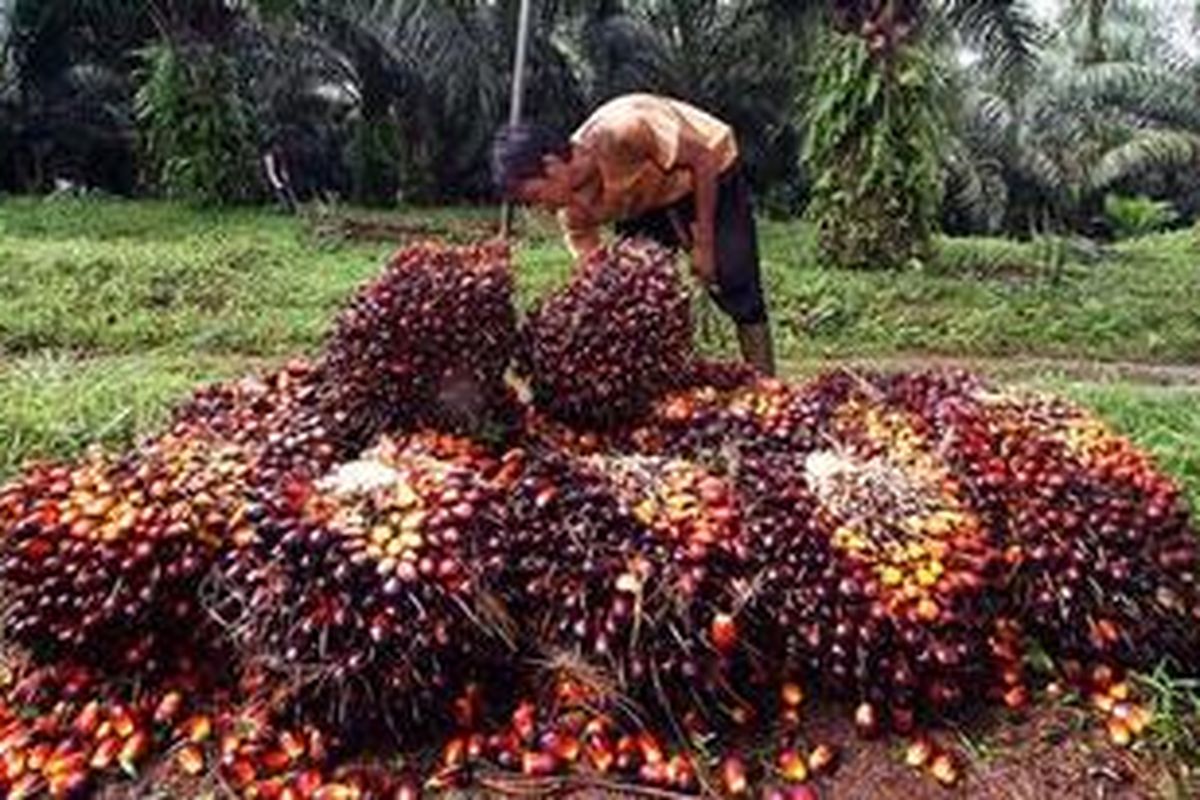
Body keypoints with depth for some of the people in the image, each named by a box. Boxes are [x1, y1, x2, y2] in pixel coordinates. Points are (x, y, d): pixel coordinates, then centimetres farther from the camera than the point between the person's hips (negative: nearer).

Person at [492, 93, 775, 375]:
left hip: (712, 176, -5)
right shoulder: (574, 211, -18)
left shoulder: (621, 130, -38)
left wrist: (703, 242, -23)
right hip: (650, 201, 6)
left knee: (736, 290, -12)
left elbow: (705, 159, -27)